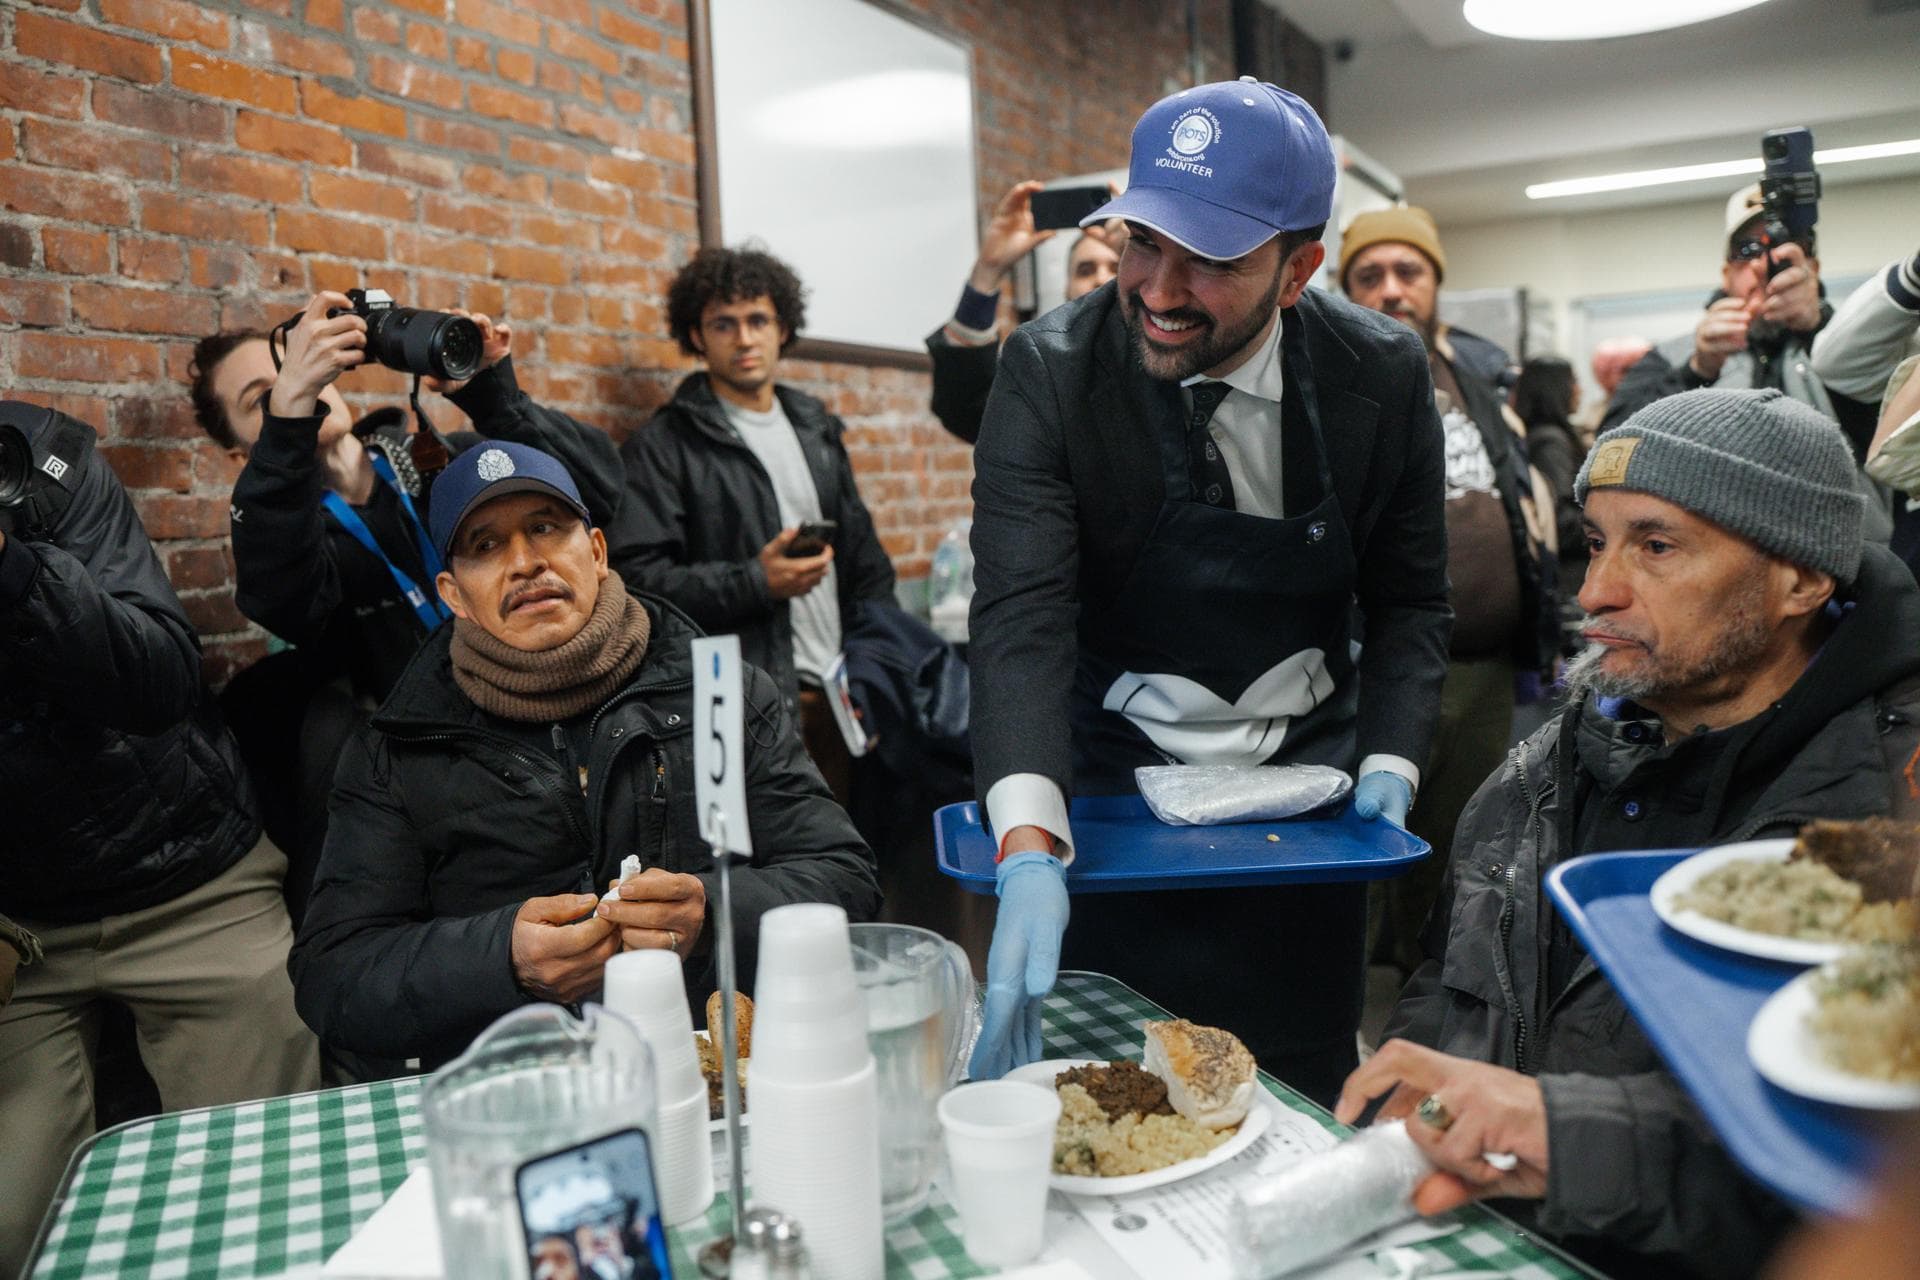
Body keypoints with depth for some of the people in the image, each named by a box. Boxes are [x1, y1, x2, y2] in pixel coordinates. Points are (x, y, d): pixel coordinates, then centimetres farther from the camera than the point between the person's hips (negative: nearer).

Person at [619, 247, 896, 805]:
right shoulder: (662, 448, 0)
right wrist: (756, 582, -18)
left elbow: (865, 557, 20)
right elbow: (641, 577, -9)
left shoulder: (817, 429, 19)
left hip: (842, 695, 6)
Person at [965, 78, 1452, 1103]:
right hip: (1115, 783, -1)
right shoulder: (1050, 372, -18)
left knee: (1303, 1103, 12)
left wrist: (1390, 762, -12)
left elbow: (1408, 603, 2)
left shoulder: (1384, 376, -10)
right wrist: (1028, 851, -39)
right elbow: (1022, 620, -26)